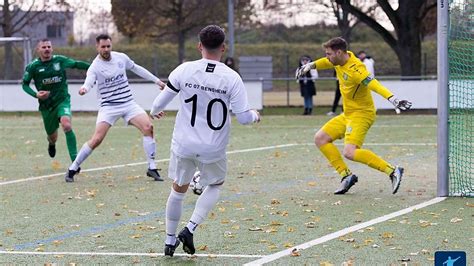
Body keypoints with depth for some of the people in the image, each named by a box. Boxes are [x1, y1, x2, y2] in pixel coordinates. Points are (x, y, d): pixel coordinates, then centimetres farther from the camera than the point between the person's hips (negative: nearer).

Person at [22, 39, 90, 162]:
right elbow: (25, 84, 4)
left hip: (62, 100, -1)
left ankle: (75, 160, -27)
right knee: (52, 136, 11)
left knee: (67, 125, -29)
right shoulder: (33, 66, -4)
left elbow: (76, 64, 11)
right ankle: (51, 144, 53)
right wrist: (36, 94, -13)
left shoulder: (60, 60, -3)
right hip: (46, 104, 1)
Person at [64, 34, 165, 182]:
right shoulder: (95, 67, -12)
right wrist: (83, 89, -54)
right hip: (108, 107, -4)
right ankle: (73, 169, 2)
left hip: (128, 103, 4)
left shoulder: (121, 58, 3)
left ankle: (152, 168, -5)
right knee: (97, 139, -14)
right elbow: (89, 82, -29)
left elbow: (136, 69, 20)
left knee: (148, 127, -15)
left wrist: (156, 80, 24)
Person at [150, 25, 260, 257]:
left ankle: (170, 241, 28)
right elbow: (243, 117, -11)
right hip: (213, 150, -1)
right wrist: (255, 115, 13)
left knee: (178, 189, 20)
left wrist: (154, 111, 24)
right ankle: (190, 228, 5)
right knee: (215, 185, 24)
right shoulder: (232, 78, -11)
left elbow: (162, 99, 1)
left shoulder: (185, 70, -8)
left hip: (184, 144, 1)